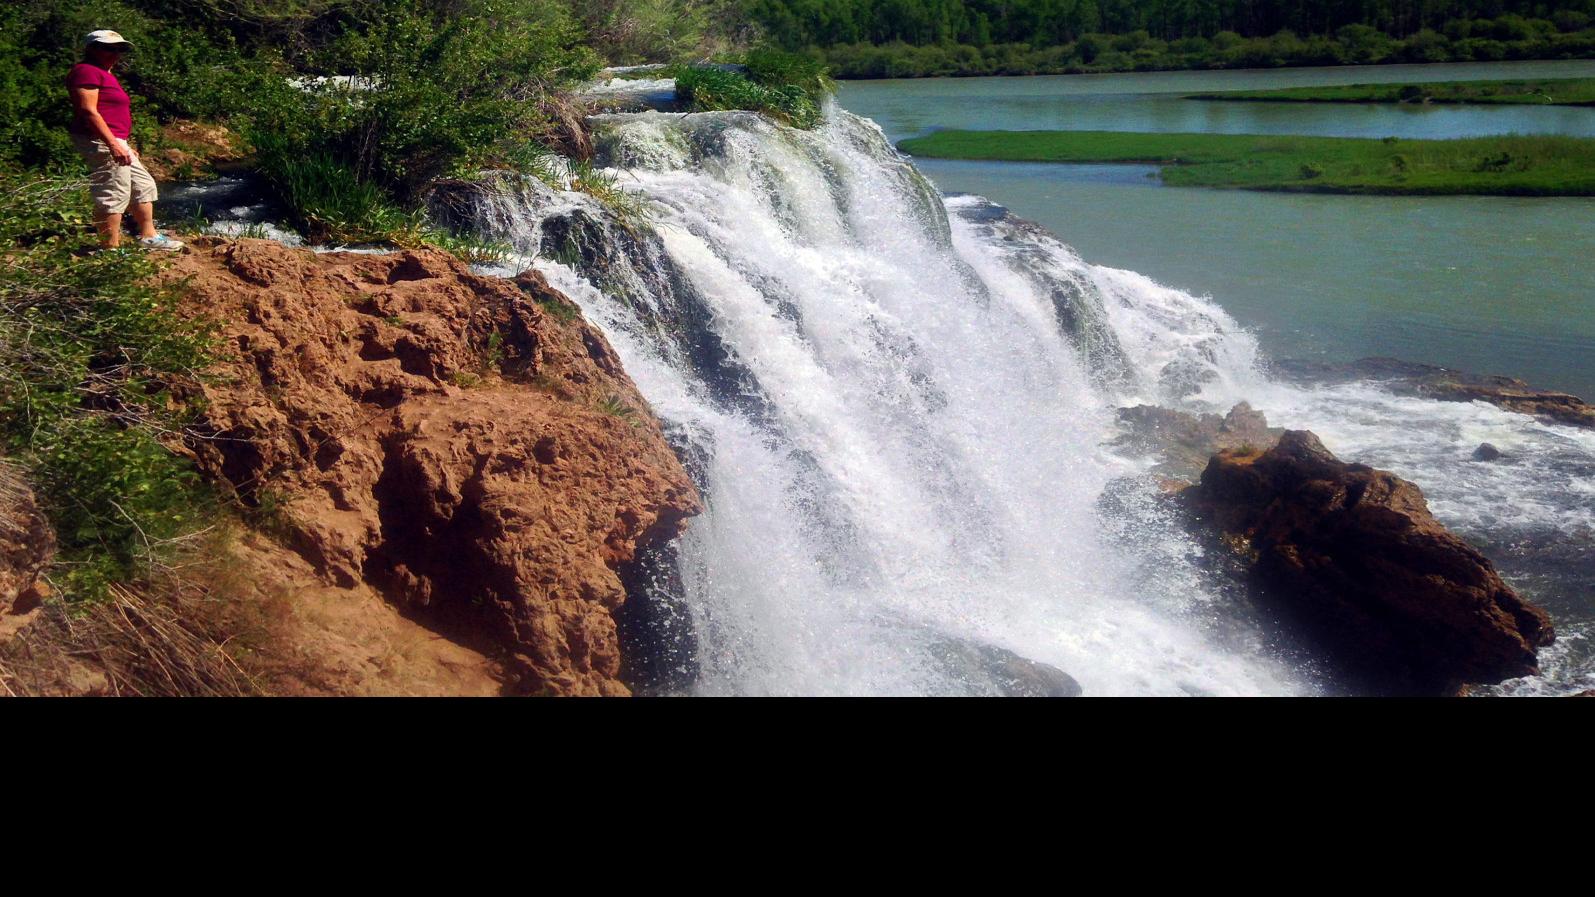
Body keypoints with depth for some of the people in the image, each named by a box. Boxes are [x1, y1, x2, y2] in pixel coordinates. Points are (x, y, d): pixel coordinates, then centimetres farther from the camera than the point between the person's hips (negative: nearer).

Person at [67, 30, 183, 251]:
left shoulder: (104, 74, 22)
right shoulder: (86, 71, -10)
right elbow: (88, 111, -19)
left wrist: (125, 145, 23)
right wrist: (113, 144, -25)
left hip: (114, 141, 11)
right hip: (100, 141, -11)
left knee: (144, 185, 17)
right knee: (114, 194, -10)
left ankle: (148, 236, 24)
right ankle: (111, 248, -7)